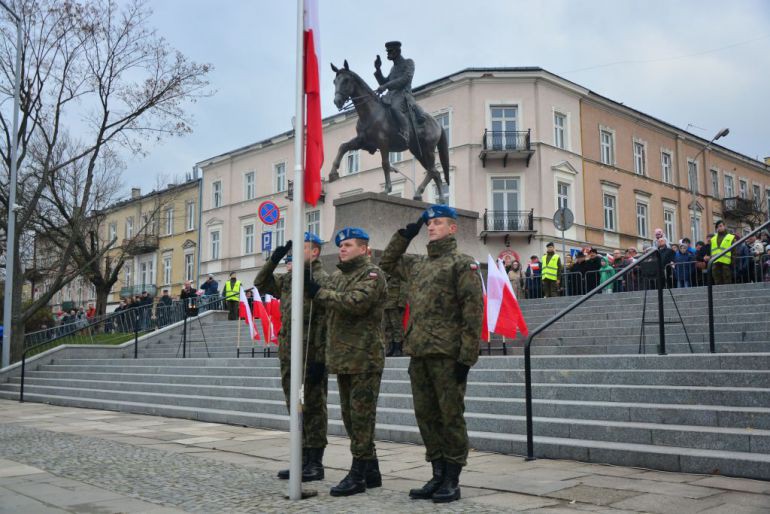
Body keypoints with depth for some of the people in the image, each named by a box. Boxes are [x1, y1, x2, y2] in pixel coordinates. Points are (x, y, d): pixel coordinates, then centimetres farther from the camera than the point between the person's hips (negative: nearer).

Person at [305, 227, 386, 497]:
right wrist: (309, 284, -10)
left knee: (360, 416, -5)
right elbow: (326, 300, 7)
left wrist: (319, 292, -17)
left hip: (365, 357, -9)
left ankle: (359, 474, 2)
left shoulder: (372, 274, -6)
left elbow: (356, 302, -22)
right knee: (350, 415, 13)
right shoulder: (337, 276, 20)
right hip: (342, 356, 9)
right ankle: (370, 471, 24)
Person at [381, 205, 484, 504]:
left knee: (450, 417, 1)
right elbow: (388, 262, 35)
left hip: (447, 355, -7)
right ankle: (438, 476, 22)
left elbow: (473, 311, -10)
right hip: (419, 355, 7)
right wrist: (405, 234, 20)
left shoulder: (462, 264, -3)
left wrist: (467, 356, -15)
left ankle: (452, 481, 11)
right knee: (426, 417, 11)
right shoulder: (417, 265, 18)